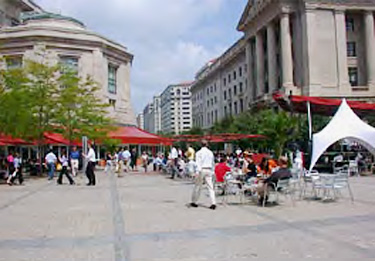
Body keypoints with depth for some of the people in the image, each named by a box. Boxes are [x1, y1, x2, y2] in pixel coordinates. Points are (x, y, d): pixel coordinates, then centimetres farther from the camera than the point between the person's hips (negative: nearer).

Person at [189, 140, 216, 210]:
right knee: (210, 187, 0)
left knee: (197, 186, 8)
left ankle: (193, 202, 19)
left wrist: (198, 171, -20)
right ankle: (213, 203, -11)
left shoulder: (199, 152, -2)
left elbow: (198, 163, -13)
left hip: (202, 170, -3)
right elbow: (213, 163, 18)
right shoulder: (210, 152, 12)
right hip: (209, 170, 3)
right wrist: (212, 171, 27)